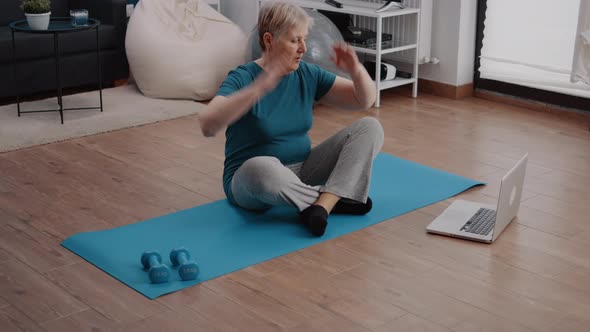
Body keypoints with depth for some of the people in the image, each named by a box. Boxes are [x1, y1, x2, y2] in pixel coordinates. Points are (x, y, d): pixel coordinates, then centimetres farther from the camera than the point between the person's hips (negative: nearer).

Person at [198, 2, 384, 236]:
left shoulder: (307, 74, 0)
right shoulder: (242, 78, -16)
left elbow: (365, 100, 3)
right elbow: (207, 125, -35)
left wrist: (356, 70, -19)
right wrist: (259, 87, -45)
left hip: (301, 172, 6)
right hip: (250, 180, -5)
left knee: (369, 127, -10)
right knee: (261, 167, -43)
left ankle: (322, 204, -28)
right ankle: (337, 197, -19)